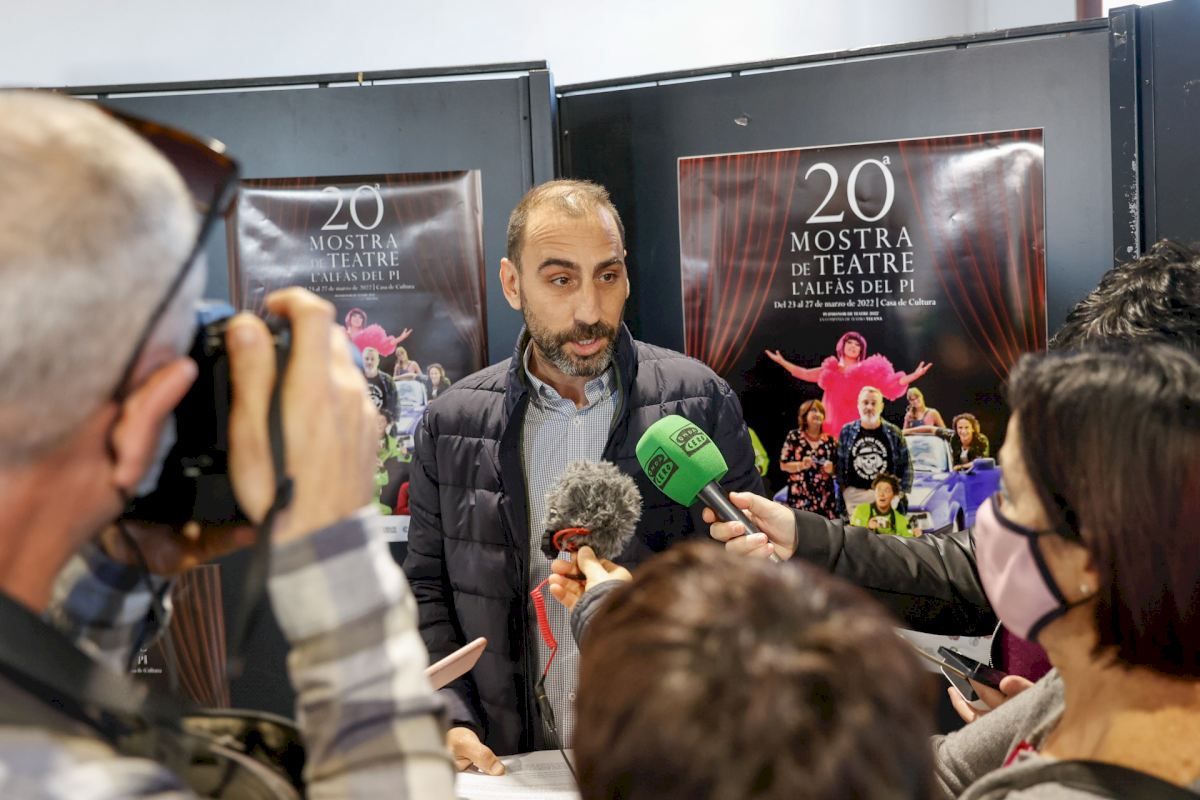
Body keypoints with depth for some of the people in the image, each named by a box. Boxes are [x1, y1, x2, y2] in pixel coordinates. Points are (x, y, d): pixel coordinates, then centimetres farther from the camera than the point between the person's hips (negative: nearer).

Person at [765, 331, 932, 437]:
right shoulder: (830, 370, 14)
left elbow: (891, 383, 1)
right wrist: (781, 361, 20)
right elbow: (804, 374, 20)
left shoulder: (868, 372, 7)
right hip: (833, 428, 2)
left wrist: (914, 375, -9)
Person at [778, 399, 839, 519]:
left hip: (824, 495, 3)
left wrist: (831, 468, -6)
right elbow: (783, 465, 1)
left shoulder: (829, 440, 11)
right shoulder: (794, 436, 3)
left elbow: (837, 467, 16)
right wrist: (801, 465, -15)